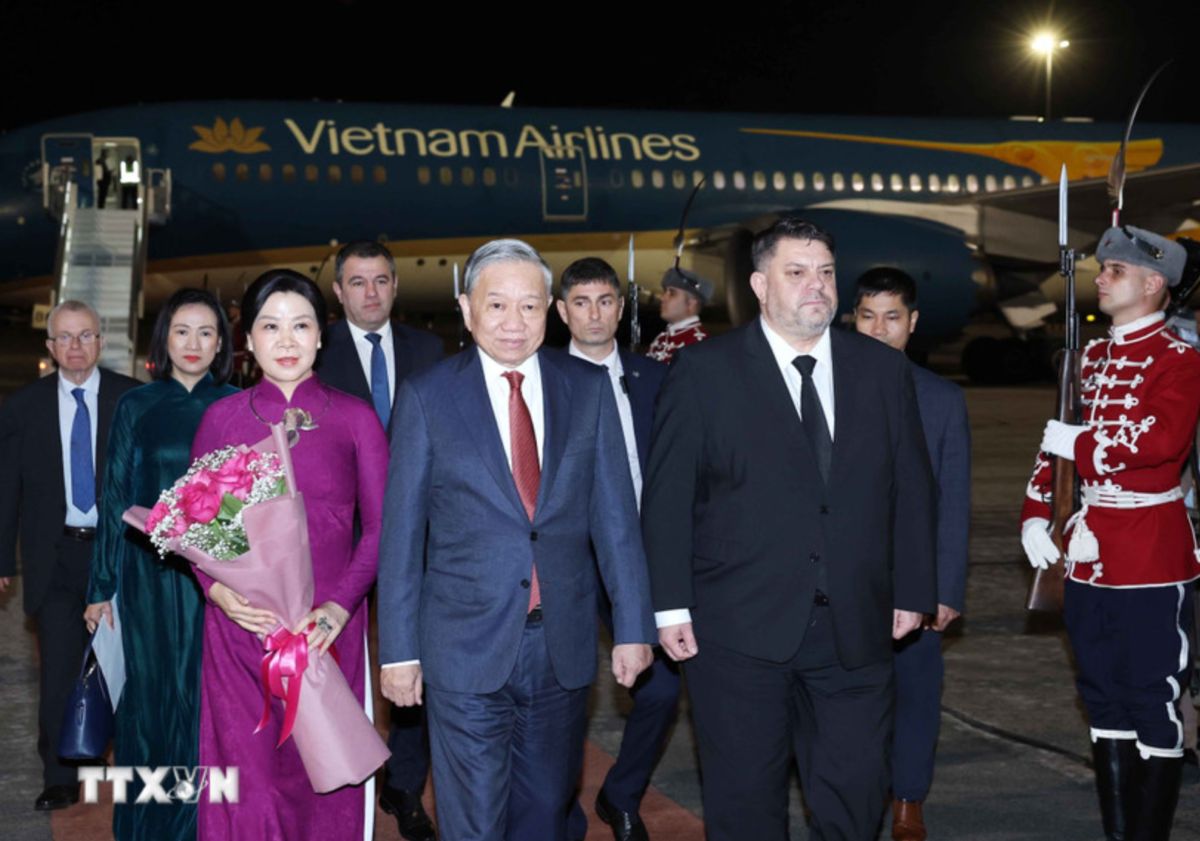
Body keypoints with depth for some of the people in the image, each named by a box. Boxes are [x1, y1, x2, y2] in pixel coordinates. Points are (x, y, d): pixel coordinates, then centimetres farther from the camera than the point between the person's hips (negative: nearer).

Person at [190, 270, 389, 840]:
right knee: (248, 785, -2)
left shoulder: (354, 418, 4)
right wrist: (217, 589, -8)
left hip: (329, 627, 0)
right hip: (240, 625, 0)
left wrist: (340, 605, -12)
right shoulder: (222, 418, 6)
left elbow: (380, 524, 2)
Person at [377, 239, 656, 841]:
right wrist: (399, 650, -3)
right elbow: (401, 533, -2)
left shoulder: (589, 389, 3)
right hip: (467, 649, -2)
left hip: (563, 648, 2)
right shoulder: (426, 396, -3)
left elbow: (614, 516, 3)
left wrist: (632, 627, 0)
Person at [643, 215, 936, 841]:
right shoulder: (704, 372, -1)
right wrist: (671, 607, -7)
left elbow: (912, 489, 12)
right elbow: (667, 497, -3)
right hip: (739, 631, -2)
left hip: (854, 631, 3)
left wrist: (911, 593, 9)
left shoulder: (884, 371, 8)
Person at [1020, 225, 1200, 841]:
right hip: (1087, 552, 8)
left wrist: (1080, 443, -16)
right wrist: (1035, 514, 6)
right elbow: (1054, 439, 17)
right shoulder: (1091, 357, 14)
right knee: (1104, 700, 14)